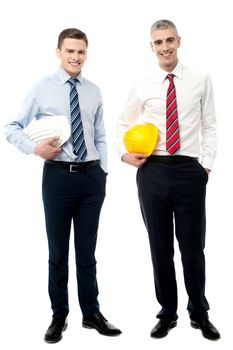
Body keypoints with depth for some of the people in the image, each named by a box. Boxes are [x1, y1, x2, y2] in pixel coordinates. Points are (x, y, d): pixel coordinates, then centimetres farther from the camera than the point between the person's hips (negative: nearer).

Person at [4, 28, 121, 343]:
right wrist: (35, 149, -15)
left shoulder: (94, 92, 8)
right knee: (58, 251, 10)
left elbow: (100, 137, 12)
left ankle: (91, 313, 28)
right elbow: (12, 128, 1)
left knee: (87, 250, 13)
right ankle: (59, 316, 27)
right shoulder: (42, 89, -2)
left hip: (92, 176, 3)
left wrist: (103, 172, 5)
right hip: (58, 176, -2)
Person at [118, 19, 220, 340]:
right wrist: (124, 153, 1)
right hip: (152, 170, 1)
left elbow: (210, 127, 7)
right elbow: (124, 122, 16)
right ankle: (167, 313, 28)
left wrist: (207, 164, -2)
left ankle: (199, 313, 29)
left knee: (193, 246, 7)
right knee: (160, 246, 10)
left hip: (190, 170, -1)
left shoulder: (201, 80, 4)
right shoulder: (141, 84, 5)